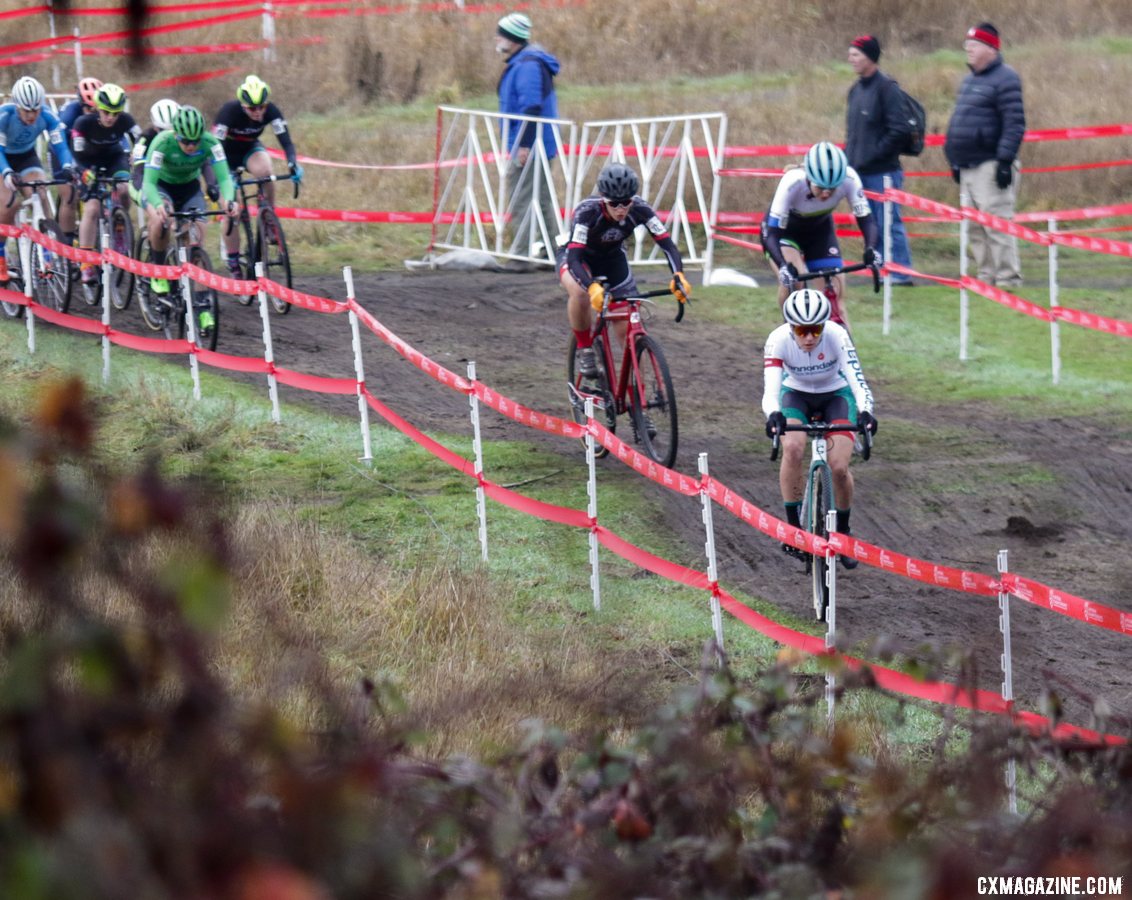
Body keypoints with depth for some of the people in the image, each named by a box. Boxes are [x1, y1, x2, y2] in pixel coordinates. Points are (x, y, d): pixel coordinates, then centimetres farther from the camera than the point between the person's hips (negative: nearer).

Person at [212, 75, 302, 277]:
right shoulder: (229, 111, -33)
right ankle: (233, 264, 2)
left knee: (265, 172, -34)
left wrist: (293, 163, -48)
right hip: (227, 154, -2)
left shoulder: (271, 111, -25)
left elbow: (286, 141, -28)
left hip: (250, 149, 2)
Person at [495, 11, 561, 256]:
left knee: (520, 200, -9)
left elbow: (531, 107, -24)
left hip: (529, 146, -11)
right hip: (538, 145, 11)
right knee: (542, 199, 15)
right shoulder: (519, 63, 16)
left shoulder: (527, 65, -17)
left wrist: (524, 144, -25)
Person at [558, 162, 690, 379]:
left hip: (613, 259, 3)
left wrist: (678, 275, -49)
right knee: (580, 293, -38)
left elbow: (666, 243, -30)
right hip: (580, 257, -3)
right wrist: (592, 287, -61)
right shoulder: (587, 211, -36)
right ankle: (584, 350, -14)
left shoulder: (639, 209, -28)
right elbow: (574, 257, -43)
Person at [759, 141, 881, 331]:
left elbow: (866, 219, -26)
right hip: (784, 230, -3)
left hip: (819, 230, 3)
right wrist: (783, 266, -53)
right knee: (793, 279, -29)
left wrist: (871, 249, -45)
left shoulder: (849, 179, -32)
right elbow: (773, 233, -37)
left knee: (836, 296, -7)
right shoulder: (792, 183, -38)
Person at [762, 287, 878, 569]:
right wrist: (773, 414, -62)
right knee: (793, 448, -29)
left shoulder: (837, 336, -32)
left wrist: (865, 411, -60)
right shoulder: (778, 340, -30)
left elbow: (857, 380, -40)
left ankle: (843, 531, 11)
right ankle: (793, 525, -15)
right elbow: (770, 388, -40)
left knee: (839, 466, -16)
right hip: (796, 395, 0)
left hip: (836, 395, 0)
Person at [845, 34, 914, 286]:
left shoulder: (886, 87, -10)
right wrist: (848, 157, 9)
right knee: (870, 224, 10)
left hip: (883, 171, -8)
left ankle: (901, 272, -2)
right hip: (860, 171, 8)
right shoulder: (855, 89, 15)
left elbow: (899, 130, -16)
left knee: (889, 222, -6)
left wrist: (874, 155, -16)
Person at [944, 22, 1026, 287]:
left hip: (991, 164, -9)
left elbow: (1015, 124, -17)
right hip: (968, 167, 9)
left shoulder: (1004, 79, -10)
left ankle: (1007, 278, -9)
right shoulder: (969, 80, 19)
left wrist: (1005, 160, -22)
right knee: (976, 227, 10)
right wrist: (954, 160, 22)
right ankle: (985, 276, 16)